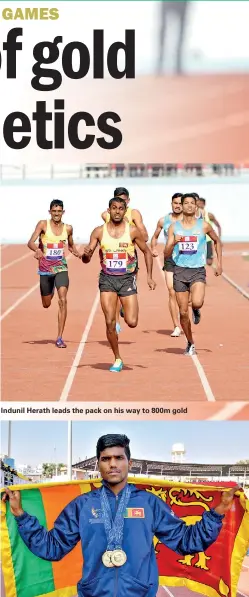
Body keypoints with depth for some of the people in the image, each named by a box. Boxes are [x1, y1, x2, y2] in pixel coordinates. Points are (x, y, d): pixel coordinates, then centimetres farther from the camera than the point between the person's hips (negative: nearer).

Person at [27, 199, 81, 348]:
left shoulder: (68, 228, 3)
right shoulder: (43, 224, -7)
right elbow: (31, 242, -18)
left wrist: (77, 253, 0)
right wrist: (37, 250, -40)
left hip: (61, 268, 0)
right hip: (45, 269, 0)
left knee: (63, 300, -19)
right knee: (46, 304, 14)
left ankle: (60, 338, -16)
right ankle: (51, 292, 56)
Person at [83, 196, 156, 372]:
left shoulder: (133, 231, -3)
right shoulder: (99, 232, -1)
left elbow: (147, 252, 8)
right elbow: (86, 260, 2)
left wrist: (150, 276, 0)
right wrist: (86, 254, -23)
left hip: (127, 278, -1)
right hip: (107, 279, 1)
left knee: (132, 322, -10)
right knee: (110, 322, -6)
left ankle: (125, 311, 27)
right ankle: (117, 359, 10)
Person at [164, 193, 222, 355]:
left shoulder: (204, 225, 0)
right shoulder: (174, 227, 3)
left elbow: (217, 241, 18)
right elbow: (166, 254, 2)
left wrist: (219, 263, 11)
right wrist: (173, 243, -18)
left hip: (198, 271, -2)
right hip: (180, 271, 2)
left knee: (197, 303, -27)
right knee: (183, 312, 4)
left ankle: (196, 310, 11)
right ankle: (191, 344, 25)